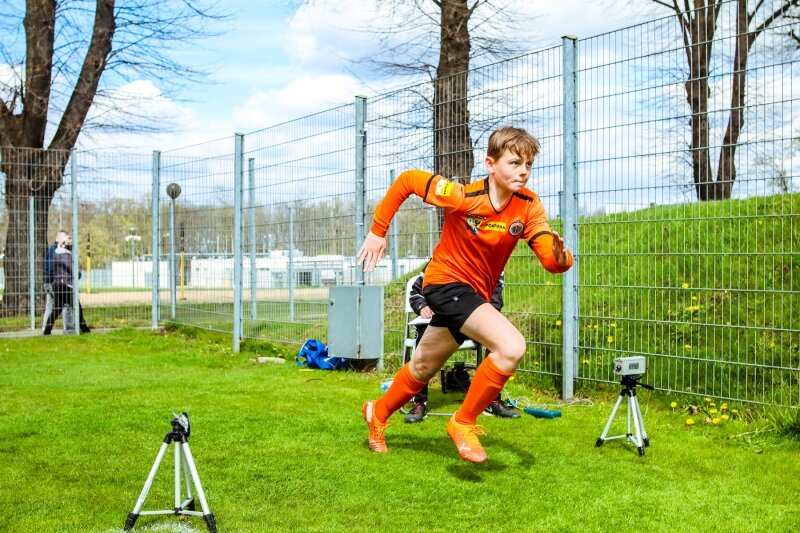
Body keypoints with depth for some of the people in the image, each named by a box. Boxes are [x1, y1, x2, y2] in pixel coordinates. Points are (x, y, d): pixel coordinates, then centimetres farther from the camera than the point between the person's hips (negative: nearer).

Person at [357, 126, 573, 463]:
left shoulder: (529, 206, -13)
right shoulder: (461, 196, -22)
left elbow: (550, 259, -19)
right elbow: (406, 180, -10)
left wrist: (560, 258, -42)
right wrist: (378, 231, -6)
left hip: (476, 293, 6)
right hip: (447, 282, -6)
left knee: (423, 368, 24)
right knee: (511, 346, -27)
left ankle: (378, 413, 50)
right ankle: (463, 423, -8)